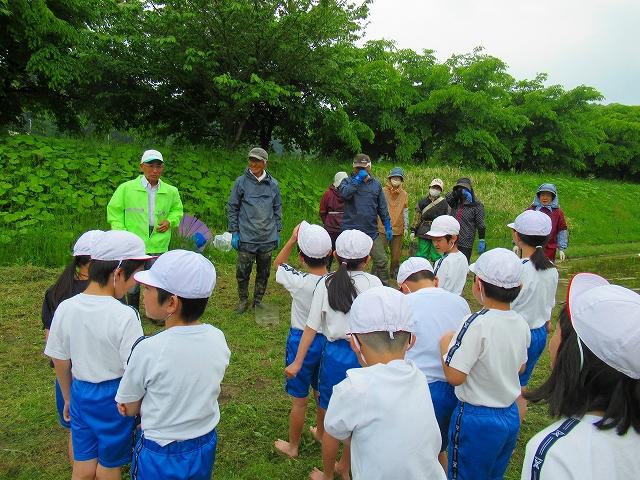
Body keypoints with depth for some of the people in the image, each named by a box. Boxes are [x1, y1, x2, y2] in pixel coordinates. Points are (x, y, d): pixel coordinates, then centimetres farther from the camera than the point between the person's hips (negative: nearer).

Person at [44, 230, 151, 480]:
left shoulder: (65, 309, -10)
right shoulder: (124, 316, -26)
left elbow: (60, 362, 2)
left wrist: (68, 398, 18)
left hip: (80, 394, 4)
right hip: (114, 397, -4)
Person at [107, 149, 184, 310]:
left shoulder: (171, 192, 1)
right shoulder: (126, 188, -5)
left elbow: (177, 210, 19)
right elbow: (114, 210, 3)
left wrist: (170, 221, -2)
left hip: (158, 246, 1)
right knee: (132, 283, 13)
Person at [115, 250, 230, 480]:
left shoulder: (148, 350, -26)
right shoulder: (218, 339, -13)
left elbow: (128, 409, -11)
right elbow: (198, 391, 0)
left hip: (160, 456, -4)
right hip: (205, 447, 4)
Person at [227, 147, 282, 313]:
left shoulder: (273, 184, 5)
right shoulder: (241, 181, -3)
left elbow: (277, 209, 14)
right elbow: (232, 208, 0)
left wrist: (277, 231, 11)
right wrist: (234, 232, -4)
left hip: (268, 239, 3)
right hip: (246, 238, -2)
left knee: (264, 273, 11)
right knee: (242, 272, 1)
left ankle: (258, 301, 29)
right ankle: (243, 300, 23)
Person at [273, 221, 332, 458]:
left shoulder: (298, 282, -24)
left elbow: (278, 263, -3)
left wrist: (292, 239, -8)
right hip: (328, 340, 4)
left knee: (299, 400, 14)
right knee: (322, 394, 26)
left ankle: (292, 446, 34)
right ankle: (321, 433, 48)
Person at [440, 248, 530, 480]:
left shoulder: (477, 323, -26)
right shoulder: (521, 323, -4)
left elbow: (454, 376, -26)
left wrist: (445, 345, -11)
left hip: (477, 419, -7)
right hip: (511, 416, 7)